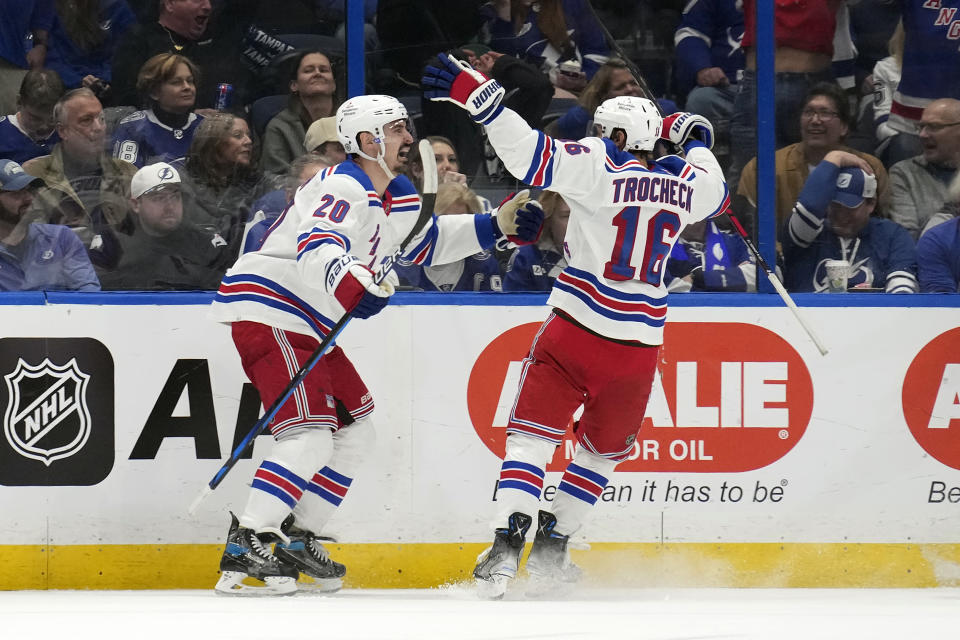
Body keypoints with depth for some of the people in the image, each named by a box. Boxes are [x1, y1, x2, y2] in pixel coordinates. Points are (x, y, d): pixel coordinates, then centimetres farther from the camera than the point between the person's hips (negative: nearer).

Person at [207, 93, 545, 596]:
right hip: (266, 311, -11)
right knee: (310, 434, -21)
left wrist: (496, 227, 19)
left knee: (355, 426, 15)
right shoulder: (344, 190, -20)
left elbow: (426, 242, 30)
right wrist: (351, 286, -59)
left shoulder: (397, 196, 11)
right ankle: (244, 550, -25)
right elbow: (317, 251, -39)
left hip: (308, 324, 11)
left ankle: (298, 538, 20)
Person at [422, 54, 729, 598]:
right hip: (639, 346, 4)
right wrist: (695, 140, 50)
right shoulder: (685, 182, 8)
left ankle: (509, 541, -15)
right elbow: (715, 192, 33)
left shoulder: (598, 166, -7)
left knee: (534, 434, 2)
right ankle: (552, 551, 21)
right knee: (604, 448, 22)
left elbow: (532, 155, -18)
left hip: (577, 329, -4)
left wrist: (475, 94, -17)